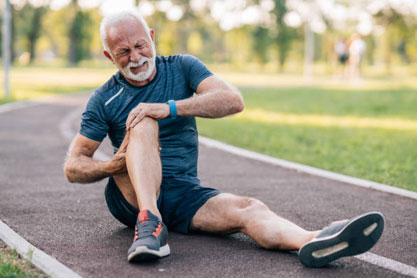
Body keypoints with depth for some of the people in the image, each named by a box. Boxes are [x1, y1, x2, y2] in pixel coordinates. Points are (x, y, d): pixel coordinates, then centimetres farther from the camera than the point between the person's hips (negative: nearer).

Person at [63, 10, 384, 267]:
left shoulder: (182, 68, 6)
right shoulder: (105, 99, 4)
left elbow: (233, 100, -12)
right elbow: (73, 167, 3)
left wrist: (170, 108, -23)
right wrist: (112, 165, -18)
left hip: (184, 194, 1)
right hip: (130, 196, -1)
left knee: (248, 209, -28)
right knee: (143, 124, -27)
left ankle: (313, 242, -58)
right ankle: (150, 224, -44)